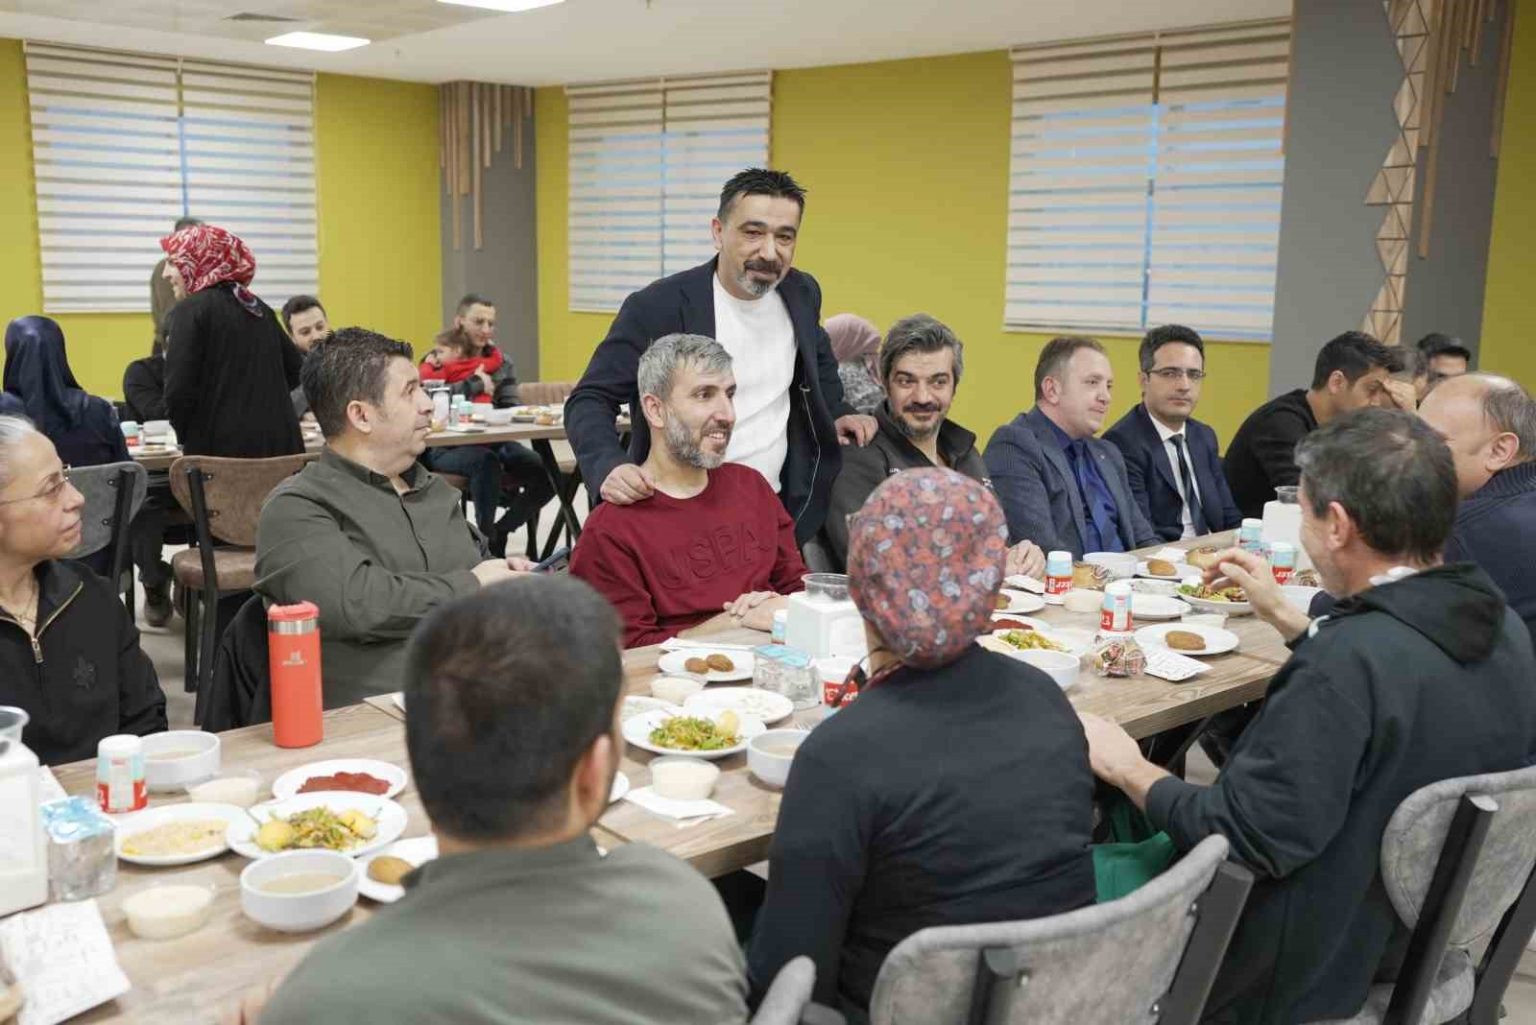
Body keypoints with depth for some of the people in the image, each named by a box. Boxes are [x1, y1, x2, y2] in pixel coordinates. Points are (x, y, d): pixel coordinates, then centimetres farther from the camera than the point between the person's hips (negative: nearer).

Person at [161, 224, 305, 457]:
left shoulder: (189, 311, -7)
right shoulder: (258, 307, 12)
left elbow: (178, 391, -14)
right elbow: (295, 370, 17)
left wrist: (186, 437, 2)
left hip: (222, 447, -6)